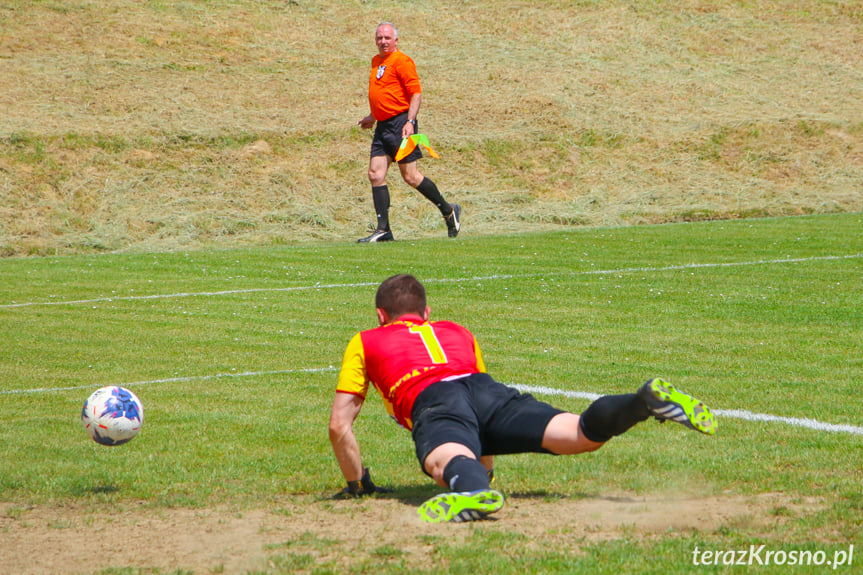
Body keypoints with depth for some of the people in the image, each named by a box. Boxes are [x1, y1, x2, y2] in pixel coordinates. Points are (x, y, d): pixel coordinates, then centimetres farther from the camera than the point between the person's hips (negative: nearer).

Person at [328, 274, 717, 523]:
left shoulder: (364, 342, 33)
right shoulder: (456, 332, 43)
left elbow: (339, 424, 27)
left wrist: (357, 483, 38)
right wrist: (486, 469, 60)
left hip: (433, 403, -4)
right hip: (487, 390, 4)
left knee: (445, 460, -35)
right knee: (582, 434, -12)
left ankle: (473, 490, -69)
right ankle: (648, 400, -38)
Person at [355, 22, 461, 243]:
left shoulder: (402, 61, -10)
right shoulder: (376, 61, 18)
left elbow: (416, 93, -15)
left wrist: (410, 122, -24)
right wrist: (373, 117, 35)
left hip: (400, 123, -9)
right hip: (383, 125, 9)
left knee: (410, 176, -6)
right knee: (375, 174, -2)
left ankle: (448, 210, 11)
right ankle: (383, 229, -2)